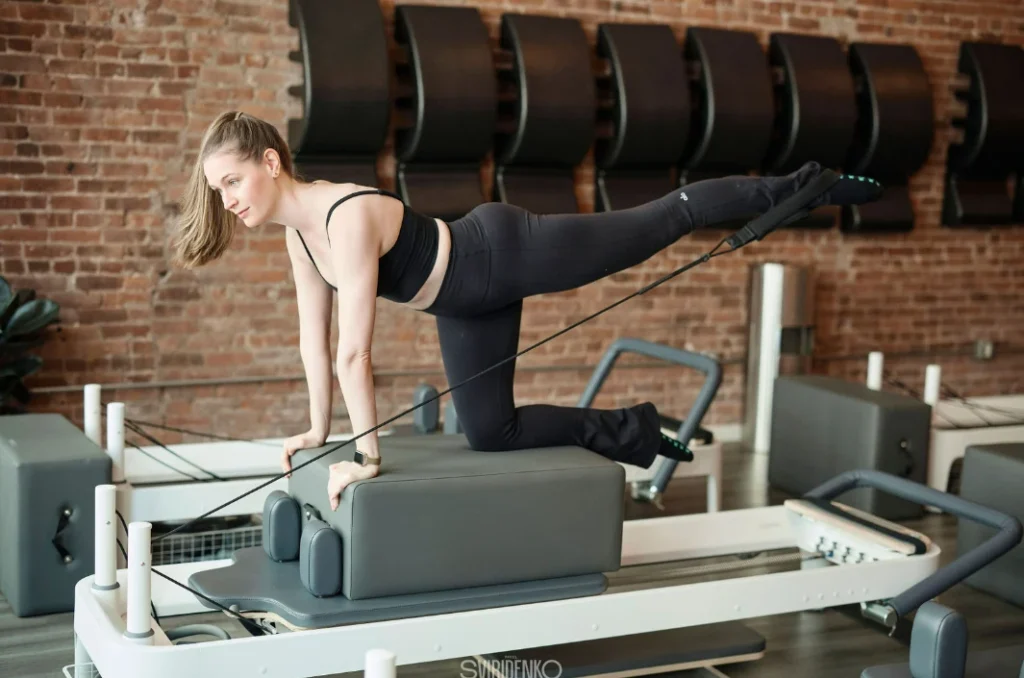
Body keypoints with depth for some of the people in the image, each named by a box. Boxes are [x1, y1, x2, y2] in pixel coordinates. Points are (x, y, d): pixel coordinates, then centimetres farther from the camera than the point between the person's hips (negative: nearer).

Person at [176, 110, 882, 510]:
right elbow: (316, 338, 7)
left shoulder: (347, 216, -31)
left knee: (665, 219, 3)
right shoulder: (298, 233, -3)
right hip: (470, 305, 9)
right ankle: (626, 429, 27)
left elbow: (356, 351, -31)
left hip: (506, 254, -9)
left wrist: (367, 455, -27)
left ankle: (796, 187, 21)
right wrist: (319, 427, 11)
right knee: (491, 432, 11)